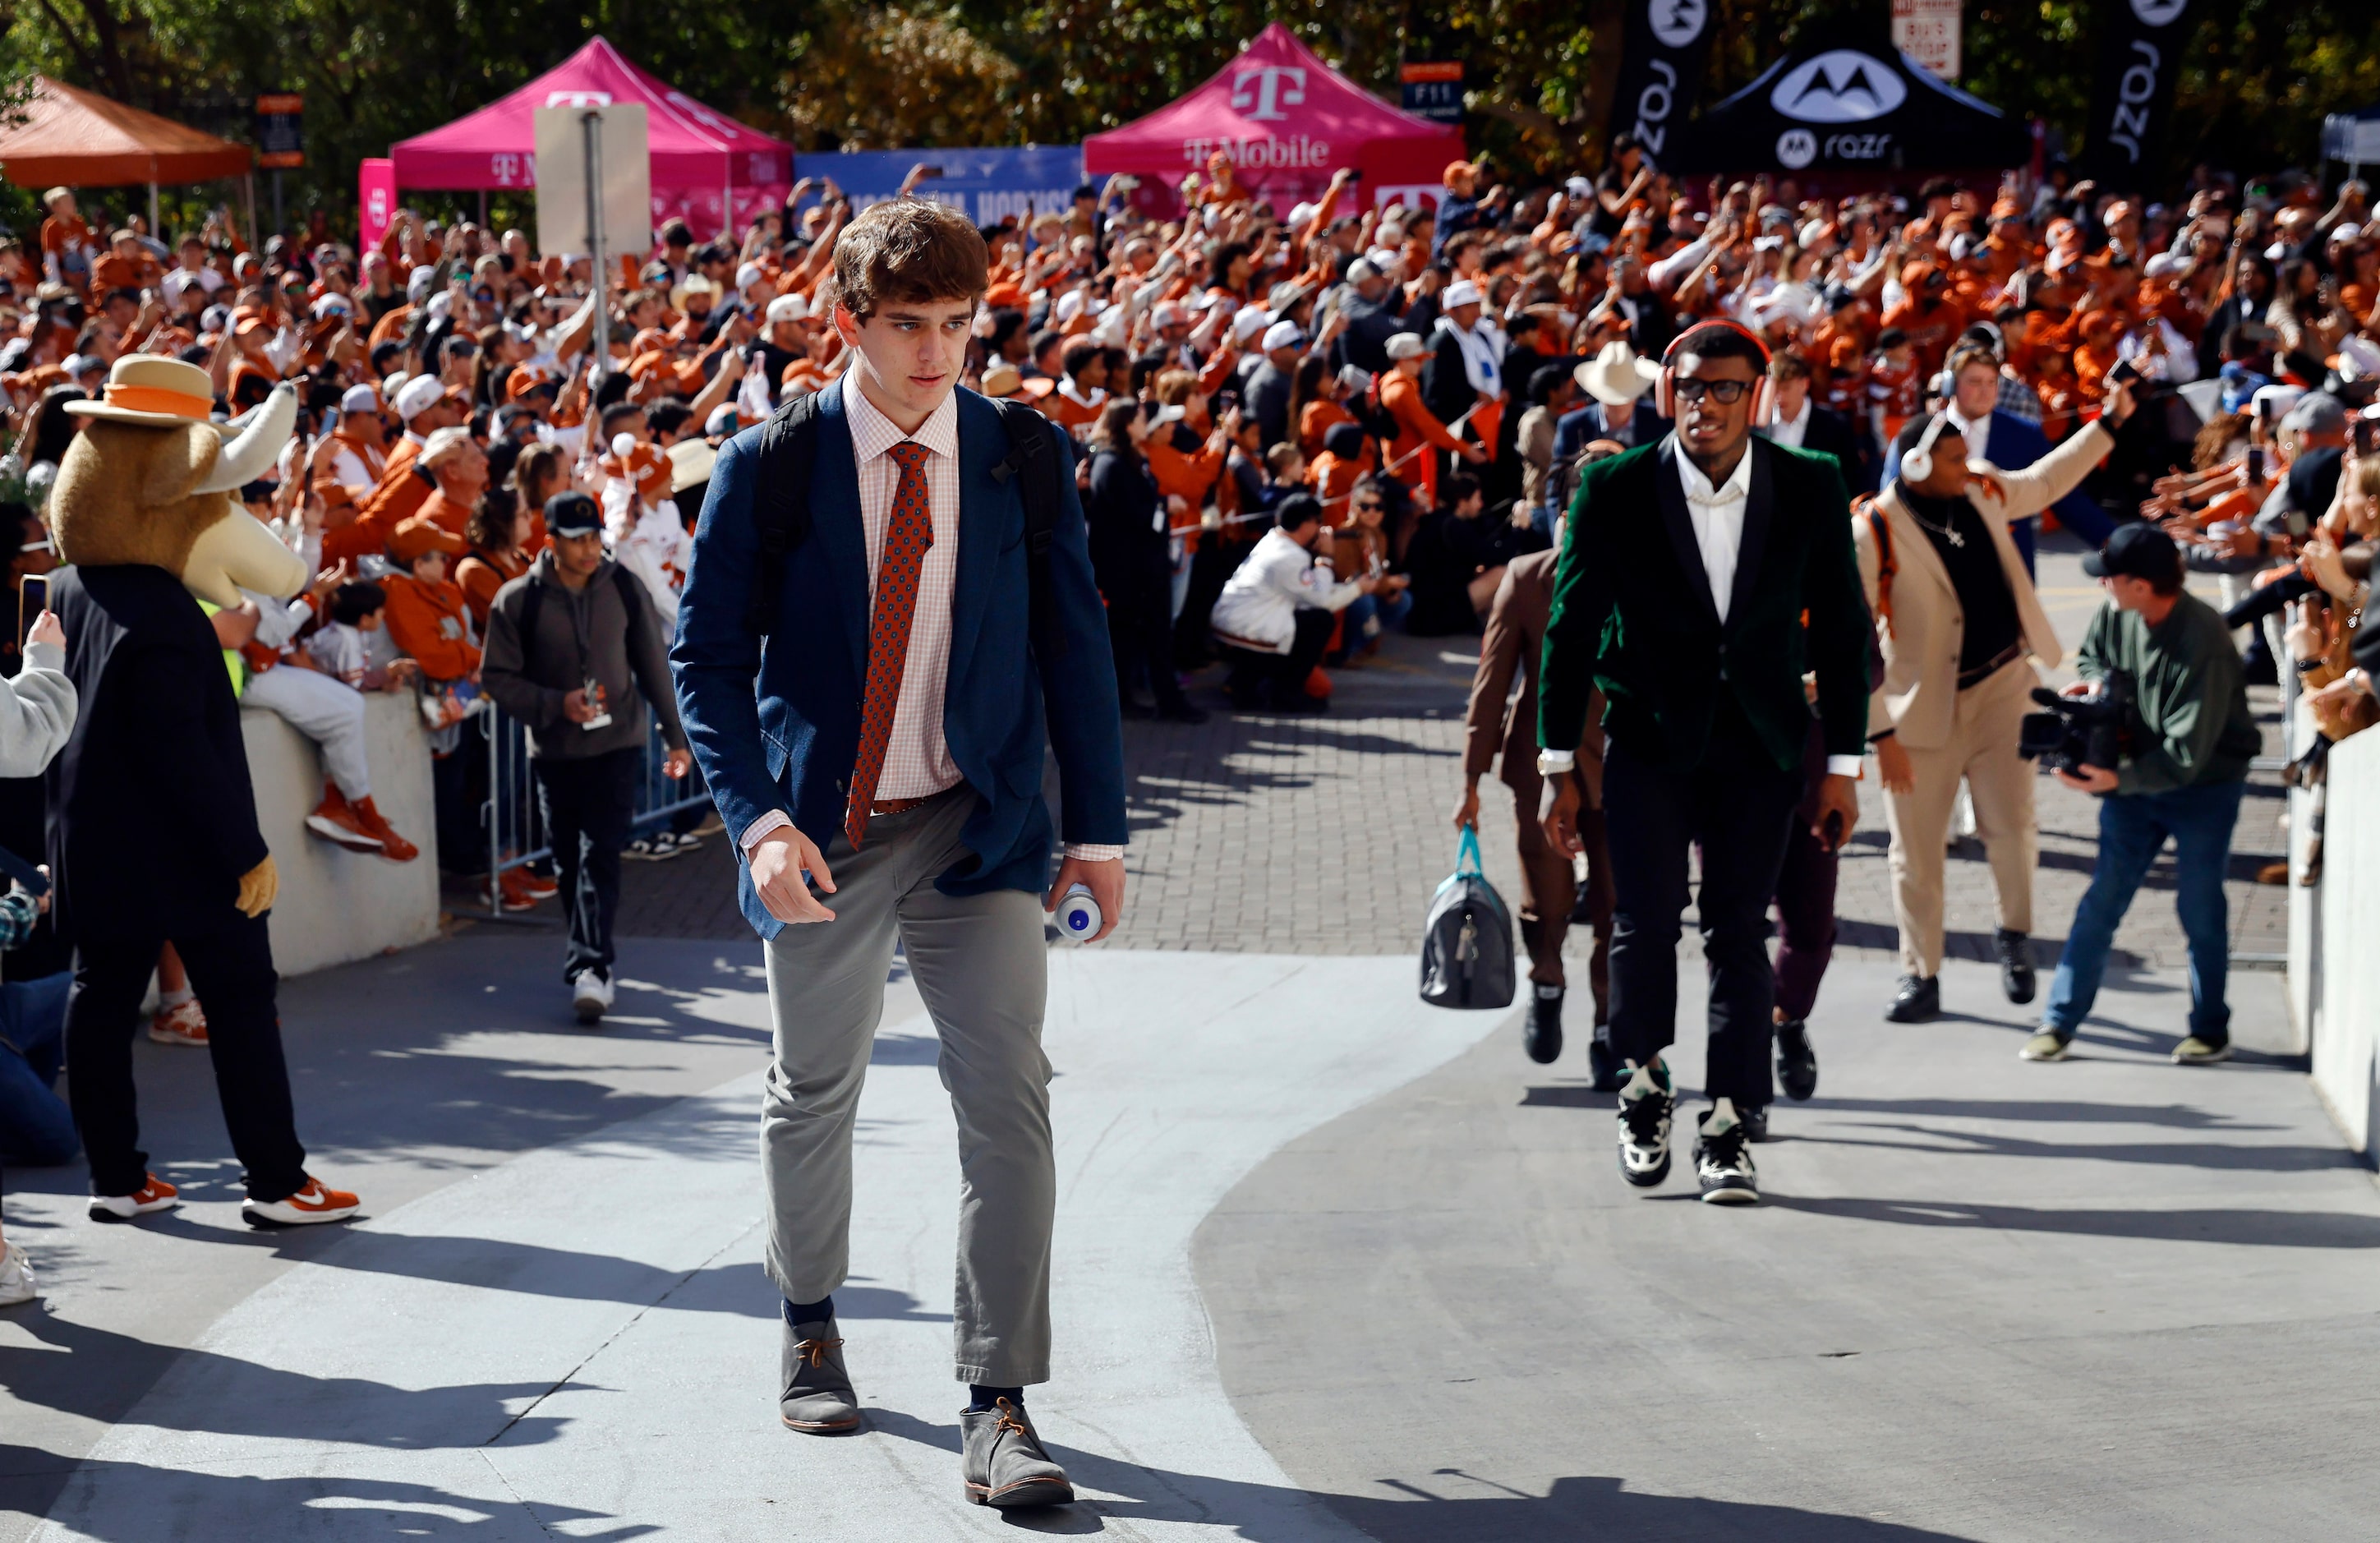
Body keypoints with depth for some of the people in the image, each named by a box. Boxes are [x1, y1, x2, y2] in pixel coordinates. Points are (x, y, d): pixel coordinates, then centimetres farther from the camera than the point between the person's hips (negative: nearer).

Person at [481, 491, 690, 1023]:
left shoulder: (624, 588, 1)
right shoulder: (517, 600, -4)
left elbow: (653, 664, 9)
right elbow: (496, 676, -2)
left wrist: (675, 736, 13)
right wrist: (556, 704, -16)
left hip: (617, 744, -1)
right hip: (554, 750, 1)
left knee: (599, 855, -12)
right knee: (569, 860, 7)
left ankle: (592, 967, -18)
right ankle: (588, 957, 22)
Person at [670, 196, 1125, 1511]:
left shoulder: (1026, 457, -1)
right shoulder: (768, 466, -5)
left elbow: (1073, 648, 4)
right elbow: (707, 654, -4)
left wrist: (1097, 827, 1)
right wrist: (758, 818, -17)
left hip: (977, 826, 0)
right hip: (825, 834, 0)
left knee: (1008, 1098, -12)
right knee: (813, 1097, 15)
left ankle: (998, 1408, -8)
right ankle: (810, 1325, 41)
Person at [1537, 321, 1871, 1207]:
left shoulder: (1811, 489, -3)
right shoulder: (1614, 491, -7)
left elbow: (1841, 628, 4)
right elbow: (1571, 627, 0)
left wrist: (1842, 766, 3)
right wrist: (1560, 765, -1)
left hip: (1758, 743, 1)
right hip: (1648, 739, -1)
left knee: (1740, 930, -3)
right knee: (1645, 923, -6)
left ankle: (1727, 1129, 3)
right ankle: (1644, 1087, 19)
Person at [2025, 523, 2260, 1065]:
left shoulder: (2204, 643, -29)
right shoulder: (2117, 614, -9)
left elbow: (2187, 754, -28)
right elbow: (2091, 654, 16)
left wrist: (2118, 780, -36)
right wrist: (2096, 679, -8)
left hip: (2204, 786, -5)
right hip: (2135, 777, 5)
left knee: (2200, 908, 3)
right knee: (2100, 902, 2)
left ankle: (2211, 1029, 20)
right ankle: (2059, 1023, 4)